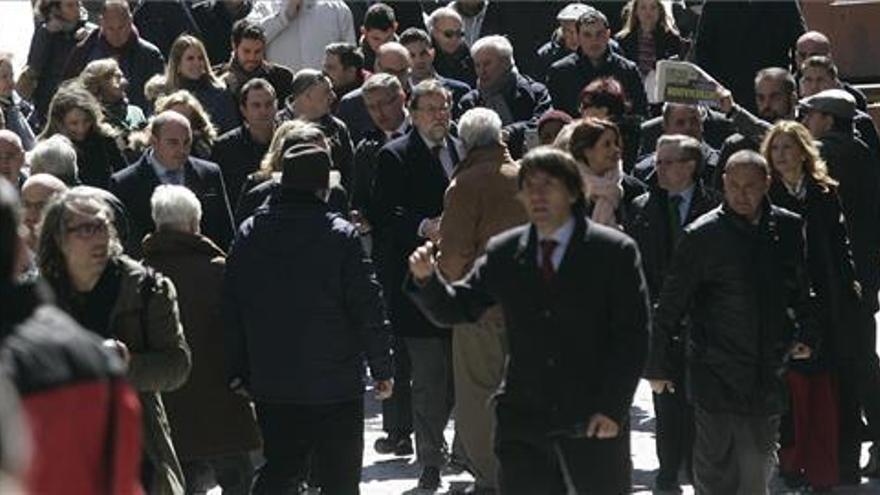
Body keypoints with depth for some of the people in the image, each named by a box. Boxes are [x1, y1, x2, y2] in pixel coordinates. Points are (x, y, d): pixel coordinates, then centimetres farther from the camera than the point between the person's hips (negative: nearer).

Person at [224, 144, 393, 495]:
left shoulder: (248, 234, 3)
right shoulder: (340, 235, -11)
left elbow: (232, 310, 6)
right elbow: (367, 307, -10)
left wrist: (238, 373, 13)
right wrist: (381, 369, -1)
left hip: (271, 385, 4)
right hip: (335, 385, -4)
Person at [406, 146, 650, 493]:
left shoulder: (614, 252, -3)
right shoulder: (504, 253, 6)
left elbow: (632, 336, -5)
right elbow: (455, 309, 8)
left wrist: (612, 408, -11)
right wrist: (426, 279, -13)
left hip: (594, 424, -2)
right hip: (523, 423, 2)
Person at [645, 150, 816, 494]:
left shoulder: (788, 229, 5)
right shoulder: (703, 236, -8)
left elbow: (802, 289, 20)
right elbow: (670, 307, -3)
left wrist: (806, 334, 7)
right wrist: (658, 366, -2)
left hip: (769, 373, 4)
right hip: (715, 374, -4)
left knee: (758, 466, 11)